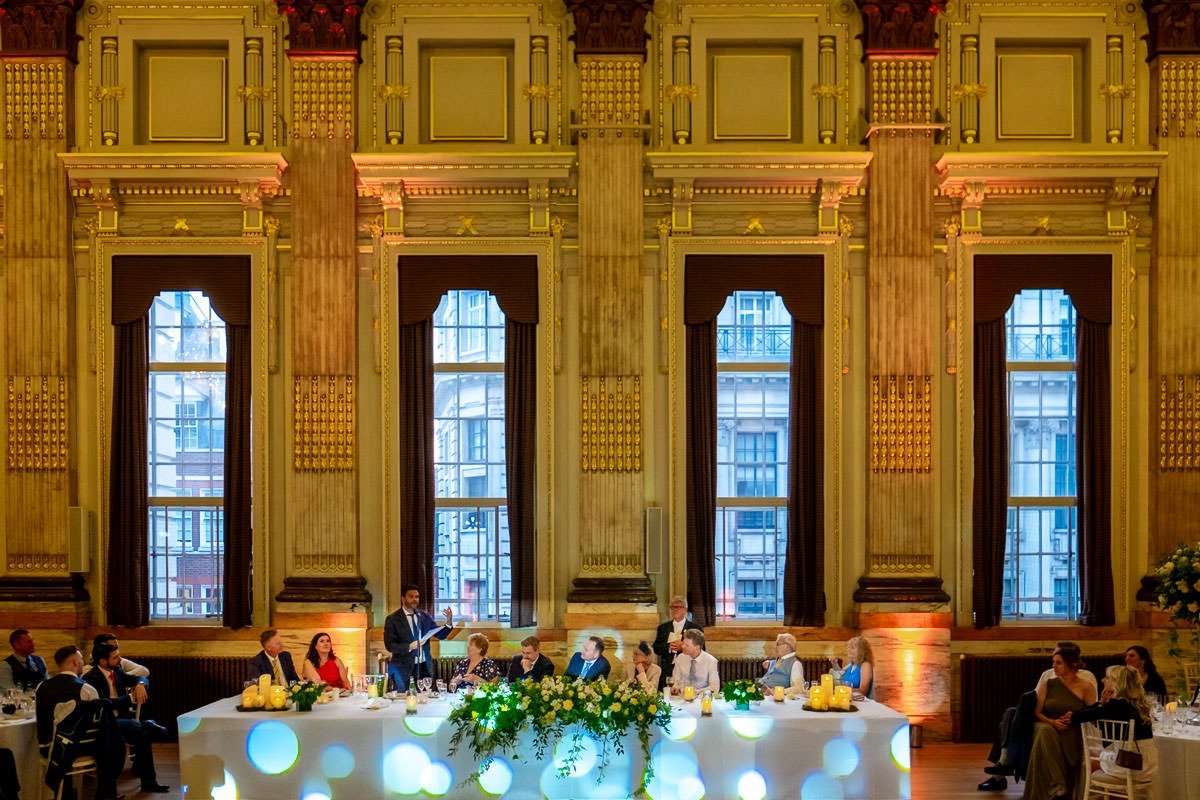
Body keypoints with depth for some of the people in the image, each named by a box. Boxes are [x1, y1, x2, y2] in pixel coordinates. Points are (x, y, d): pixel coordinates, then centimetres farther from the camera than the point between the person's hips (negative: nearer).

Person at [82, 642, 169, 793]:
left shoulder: (116, 671, 9)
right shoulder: (91, 678, -14)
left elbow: (140, 678, 14)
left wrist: (140, 685, -10)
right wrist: (131, 698, -19)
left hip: (119, 718, 8)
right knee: (142, 729, -25)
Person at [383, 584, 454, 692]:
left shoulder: (425, 616, 9)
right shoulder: (393, 619, -4)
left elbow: (440, 635, 9)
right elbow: (389, 645, -9)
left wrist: (449, 621, -9)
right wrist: (409, 646, -23)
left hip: (424, 667, 4)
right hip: (404, 668, -4)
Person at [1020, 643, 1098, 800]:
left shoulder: (1086, 687, 8)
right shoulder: (1047, 685, 13)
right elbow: (1036, 712, 7)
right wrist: (1052, 722, -14)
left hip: (1073, 733, -2)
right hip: (1047, 727, 2)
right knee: (1045, 732, -37)